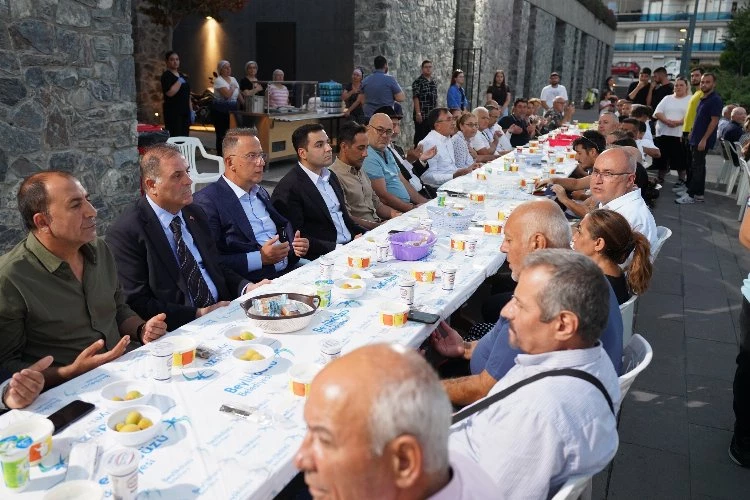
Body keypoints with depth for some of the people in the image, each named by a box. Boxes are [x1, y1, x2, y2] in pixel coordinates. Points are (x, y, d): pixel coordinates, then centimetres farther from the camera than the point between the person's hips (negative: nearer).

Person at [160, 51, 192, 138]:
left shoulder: (183, 76, 18)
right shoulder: (166, 76, -5)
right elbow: (170, 92, -22)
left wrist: (191, 111, 14)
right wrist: (179, 81, -11)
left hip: (185, 112, 7)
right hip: (173, 112, -7)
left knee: (185, 137, 3)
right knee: (175, 138, -13)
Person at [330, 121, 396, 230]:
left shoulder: (360, 171, 19)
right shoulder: (335, 176, -12)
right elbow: (346, 219, -16)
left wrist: (394, 214, 4)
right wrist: (379, 226, -20)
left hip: (378, 225, 9)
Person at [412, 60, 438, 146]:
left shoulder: (434, 82, 14)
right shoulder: (418, 82, -5)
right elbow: (415, 98, -11)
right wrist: (418, 113, -18)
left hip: (432, 116, 6)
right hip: (422, 115, -6)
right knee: (420, 136, -2)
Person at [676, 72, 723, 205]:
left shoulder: (715, 100, -12)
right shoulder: (703, 99, 14)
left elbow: (714, 121, -17)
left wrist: (704, 139, -20)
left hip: (703, 140, -9)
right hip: (696, 139, 9)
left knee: (697, 167, -6)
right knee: (698, 166, 13)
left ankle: (691, 195, -3)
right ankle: (698, 193, 20)